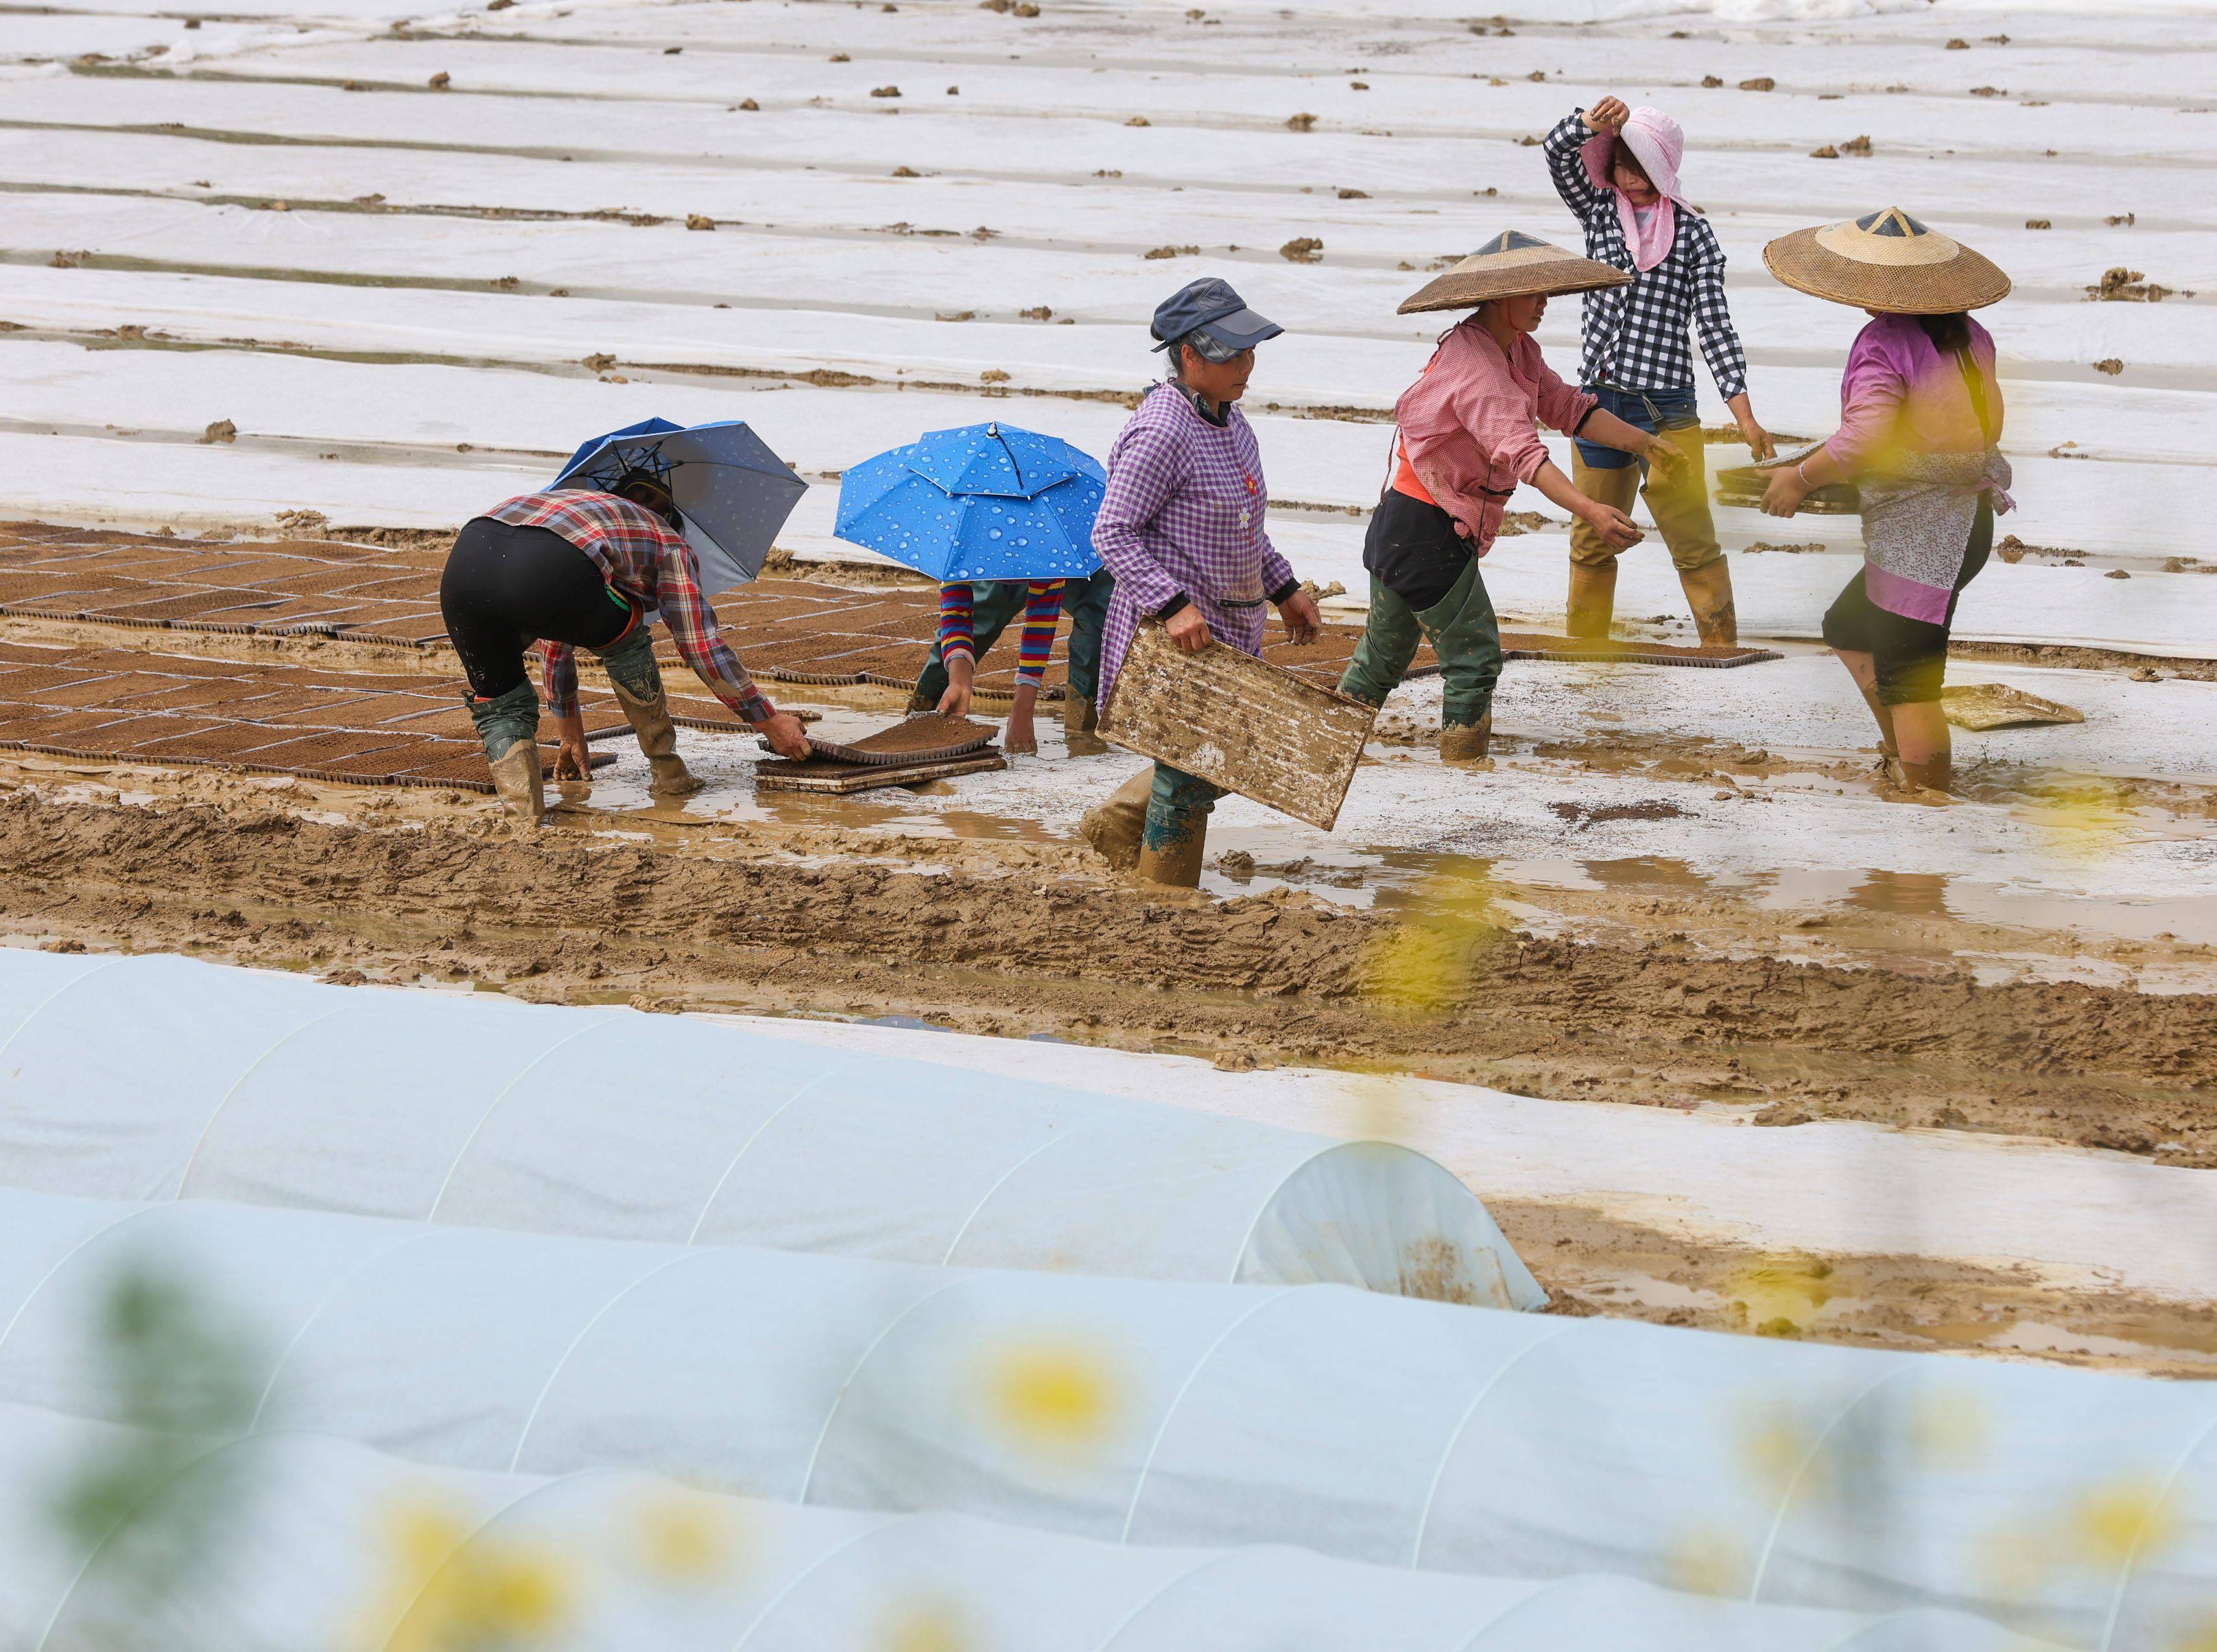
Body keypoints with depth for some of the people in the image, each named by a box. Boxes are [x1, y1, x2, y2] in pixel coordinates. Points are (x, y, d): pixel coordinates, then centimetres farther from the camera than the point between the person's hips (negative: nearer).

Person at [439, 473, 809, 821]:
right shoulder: (669, 545, 30)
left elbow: (557, 646, 54)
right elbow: (702, 648, 24)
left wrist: (570, 730, 64)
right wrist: (769, 721, 34)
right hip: (544, 574, -4)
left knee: (499, 705, 25)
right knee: (624, 637, 27)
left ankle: (522, 802, 1)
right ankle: (668, 772, 32)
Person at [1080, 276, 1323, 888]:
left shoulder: (1227, 419, 8)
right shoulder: (1163, 432, -22)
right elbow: (1111, 534, -22)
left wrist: (1283, 589, 18)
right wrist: (1174, 606, -28)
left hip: (1229, 627, 9)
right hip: (1176, 630, -9)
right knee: (1189, 773, -1)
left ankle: (1116, 826, 36)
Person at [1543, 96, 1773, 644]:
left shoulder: (1692, 233, -1)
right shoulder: (1600, 210, 7)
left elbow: (1714, 322, -5)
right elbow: (1558, 151, -9)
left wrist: (1744, 416, -12)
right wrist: (1597, 120, -32)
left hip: (1664, 406, -3)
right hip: (1598, 399, 3)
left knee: (1695, 545, -7)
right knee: (1591, 545, 13)